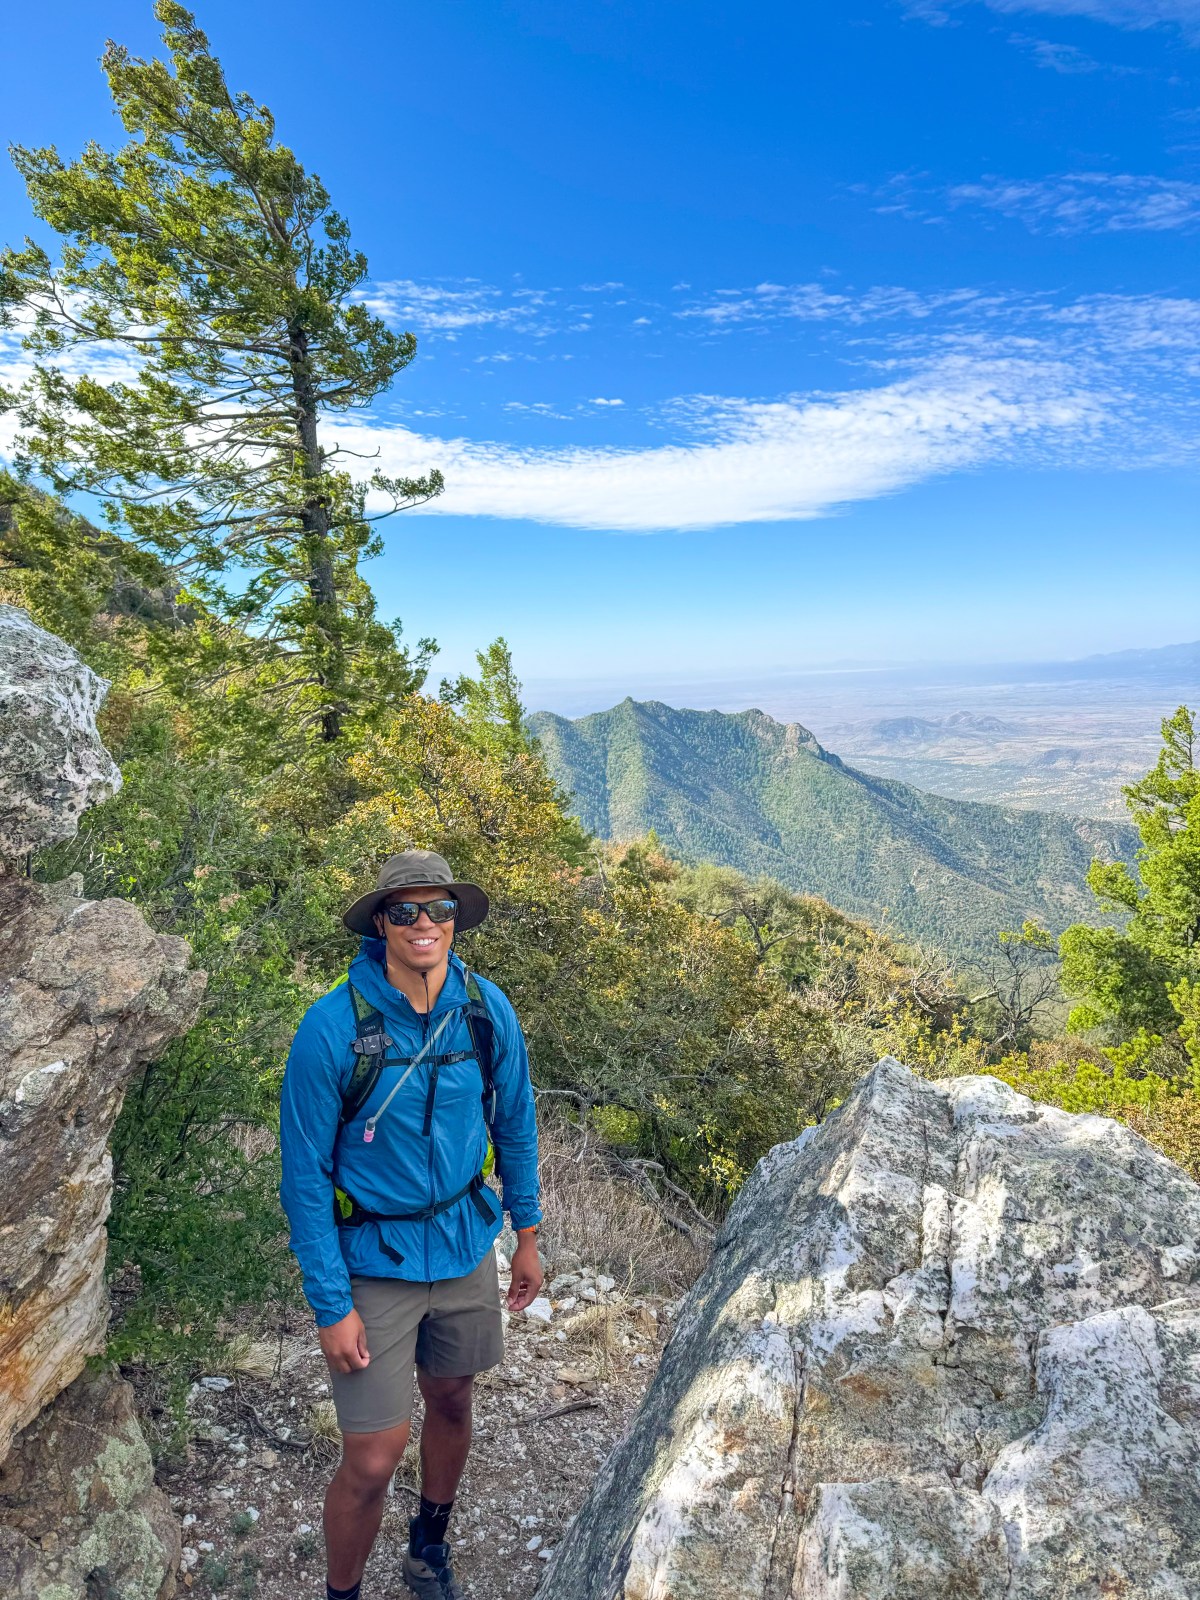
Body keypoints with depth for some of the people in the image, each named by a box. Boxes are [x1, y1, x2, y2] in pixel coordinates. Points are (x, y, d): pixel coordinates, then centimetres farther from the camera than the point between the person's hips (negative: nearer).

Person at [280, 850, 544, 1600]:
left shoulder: (488, 1011, -13)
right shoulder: (332, 1026, -23)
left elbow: (514, 1124, 2)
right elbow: (305, 1175, -15)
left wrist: (528, 1235, 9)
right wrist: (330, 1305, -13)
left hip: (465, 1249, 4)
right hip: (373, 1264, -4)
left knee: (452, 1404, 23)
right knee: (372, 1461, 2)